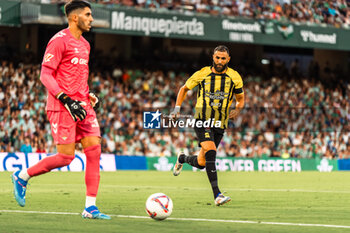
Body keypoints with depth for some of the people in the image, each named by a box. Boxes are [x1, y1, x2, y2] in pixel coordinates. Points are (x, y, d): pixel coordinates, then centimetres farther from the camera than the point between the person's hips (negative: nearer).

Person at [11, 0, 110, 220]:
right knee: (66, 156, -9)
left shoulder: (84, 45, 18)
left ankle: (90, 207, -1)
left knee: (94, 150, -3)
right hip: (62, 107, -8)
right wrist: (67, 100, -21)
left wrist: (90, 96, 12)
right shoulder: (59, 41, -9)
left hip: (82, 106, 8)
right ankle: (22, 176, 13)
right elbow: (46, 74, -13)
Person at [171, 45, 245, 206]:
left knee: (201, 163, 6)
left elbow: (240, 99, 14)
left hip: (220, 125, 3)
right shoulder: (202, 74, -2)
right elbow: (184, 89, 13)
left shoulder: (234, 77, 2)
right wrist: (177, 108, 1)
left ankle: (182, 158, 42)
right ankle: (217, 195, -29)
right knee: (210, 152, -26)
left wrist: (238, 109, -8)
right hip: (202, 121, -3)